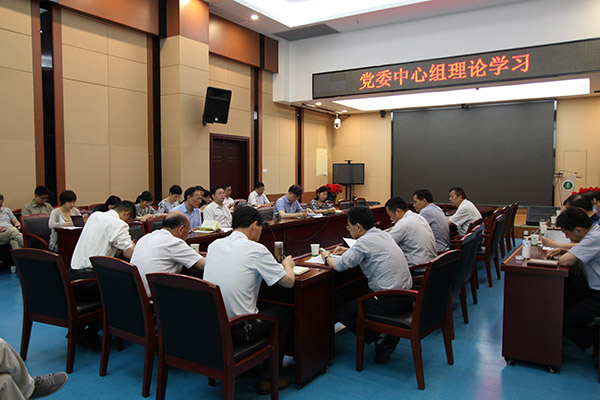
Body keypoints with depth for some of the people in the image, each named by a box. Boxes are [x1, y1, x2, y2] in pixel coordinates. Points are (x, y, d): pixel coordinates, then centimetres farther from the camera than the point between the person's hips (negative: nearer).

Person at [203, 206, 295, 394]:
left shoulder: (214, 245, 5)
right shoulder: (256, 249, -14)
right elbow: (288, 281, -7)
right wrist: (288, 264, 15)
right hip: (237, 329, -7)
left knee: (261, 309, 31)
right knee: (285, 315, 17)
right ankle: (268, 379, 19)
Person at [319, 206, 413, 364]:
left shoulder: (365, 241, -15)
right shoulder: (384, 235, 11)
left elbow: (340, 265, -15)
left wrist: (326, 257, 5)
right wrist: (349, 251, 23)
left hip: (390, 301, -9)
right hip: (406, 297, 9)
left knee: (341, 312, 1)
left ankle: (380, 340, -2)